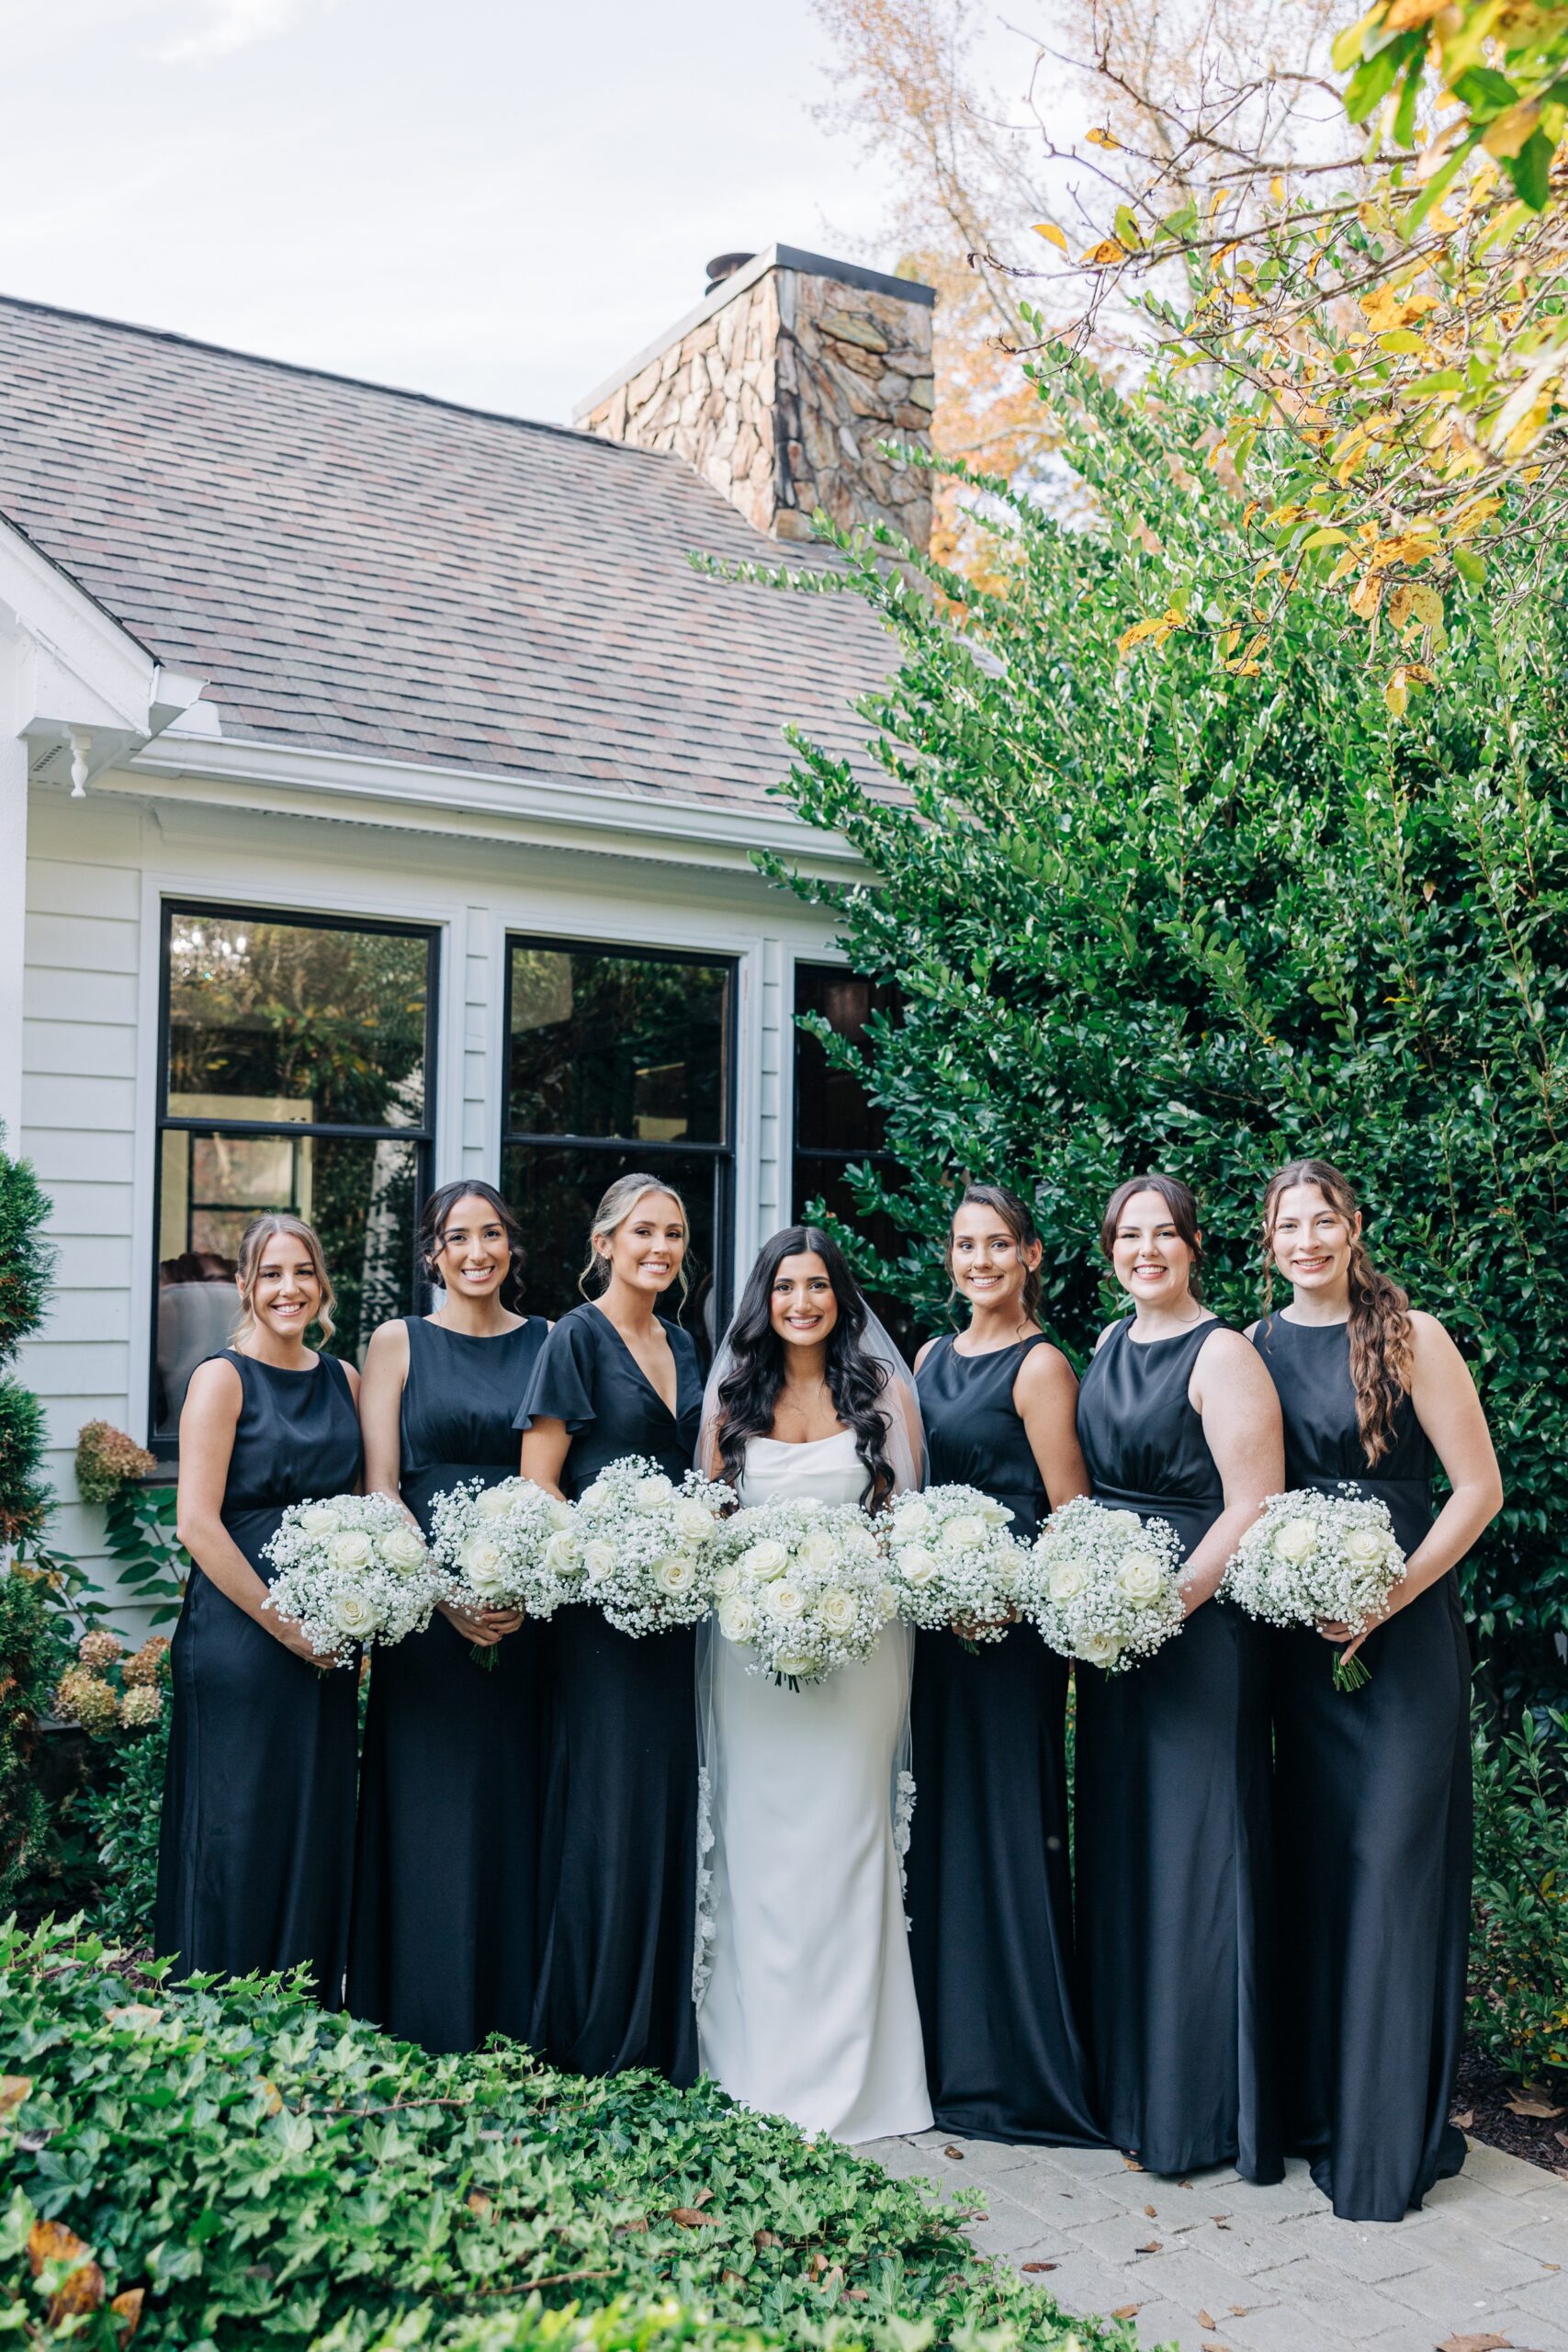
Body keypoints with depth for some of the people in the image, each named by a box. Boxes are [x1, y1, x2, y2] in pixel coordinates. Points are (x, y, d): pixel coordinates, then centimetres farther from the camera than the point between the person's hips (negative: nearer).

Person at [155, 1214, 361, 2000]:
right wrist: (284, 1623, -13)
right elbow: (197, 1523, -13)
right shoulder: (223, 1377, -7)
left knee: (318, 1835, 11)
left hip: (327, 1641, 6)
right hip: (239, 1636, -6)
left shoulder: (342, 1379, 11)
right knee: (239, 1834, 1)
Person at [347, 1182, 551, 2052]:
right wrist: (443, 1593, -14)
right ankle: (423, 2040, 14)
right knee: (429, 1811, 1)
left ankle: (515, 2038, 17)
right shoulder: (399, 1342, 4)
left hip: (531, 1613, 2)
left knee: (516, 1810, 6)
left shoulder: (548, 1343, 9)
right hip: (424, 1610, -2)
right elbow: (379, 1487, -2)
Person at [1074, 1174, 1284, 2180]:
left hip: (1200, 1627, -8)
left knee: (1194, 1853, -1)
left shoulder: (1223, 1354, -11)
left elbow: (1252, 1509, -16)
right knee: (1119, 1849, 14)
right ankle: (1126, 2084, 28)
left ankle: (1201, 2104, 12)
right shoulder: (1112, 1345, 12)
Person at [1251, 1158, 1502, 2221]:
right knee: (1313, 1853, 11)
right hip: (1300, 1631, 4)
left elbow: (1478, 1487, -8)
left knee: (1394, 1857, -2)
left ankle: (1391, 2136, 9)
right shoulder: (1257, 1348, 6)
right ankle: (1315, 2101, 25)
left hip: (1404, 1626, -4)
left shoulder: (1411, 1335, -6)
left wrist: (1389, 1597, -14)